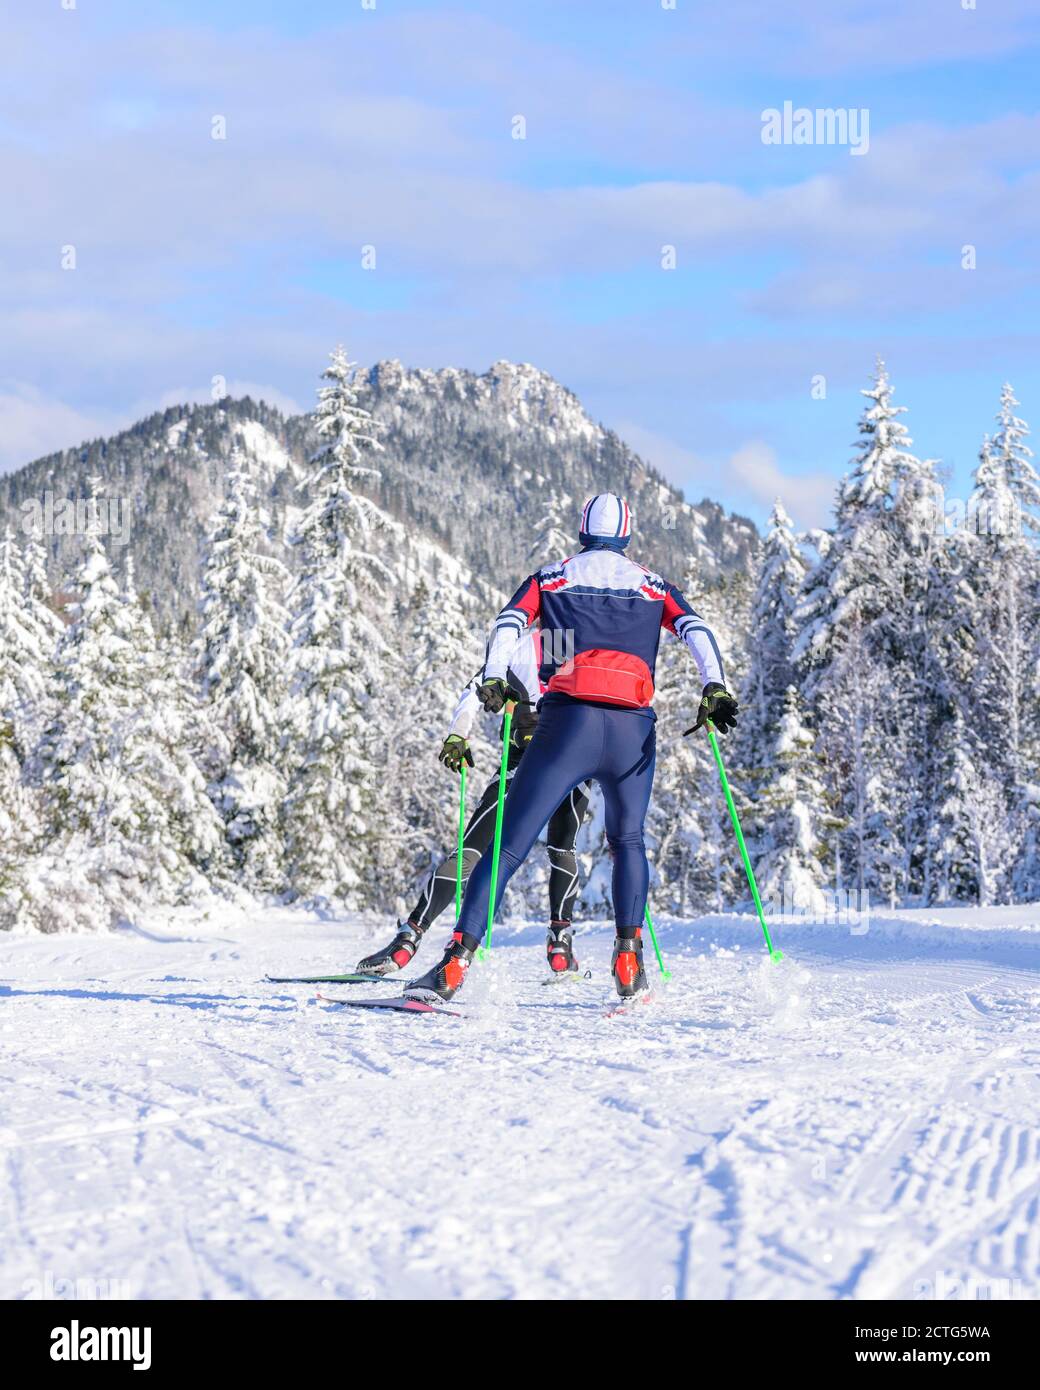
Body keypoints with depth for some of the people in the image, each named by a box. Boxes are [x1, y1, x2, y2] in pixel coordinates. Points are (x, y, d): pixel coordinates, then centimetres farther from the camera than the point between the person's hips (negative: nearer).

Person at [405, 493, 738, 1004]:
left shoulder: (549, 578, 20)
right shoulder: (652, 585, 23)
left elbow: (508, 623, 0)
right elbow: (696, 630, 5)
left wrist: (493, 678, -14)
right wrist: (714, 687, -8)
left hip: (568, 720, -1)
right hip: (634, 729, 2)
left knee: (509, 846, -2)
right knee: (627, 840, 25)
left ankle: (456, 962, -15)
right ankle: (629, 961, 9)